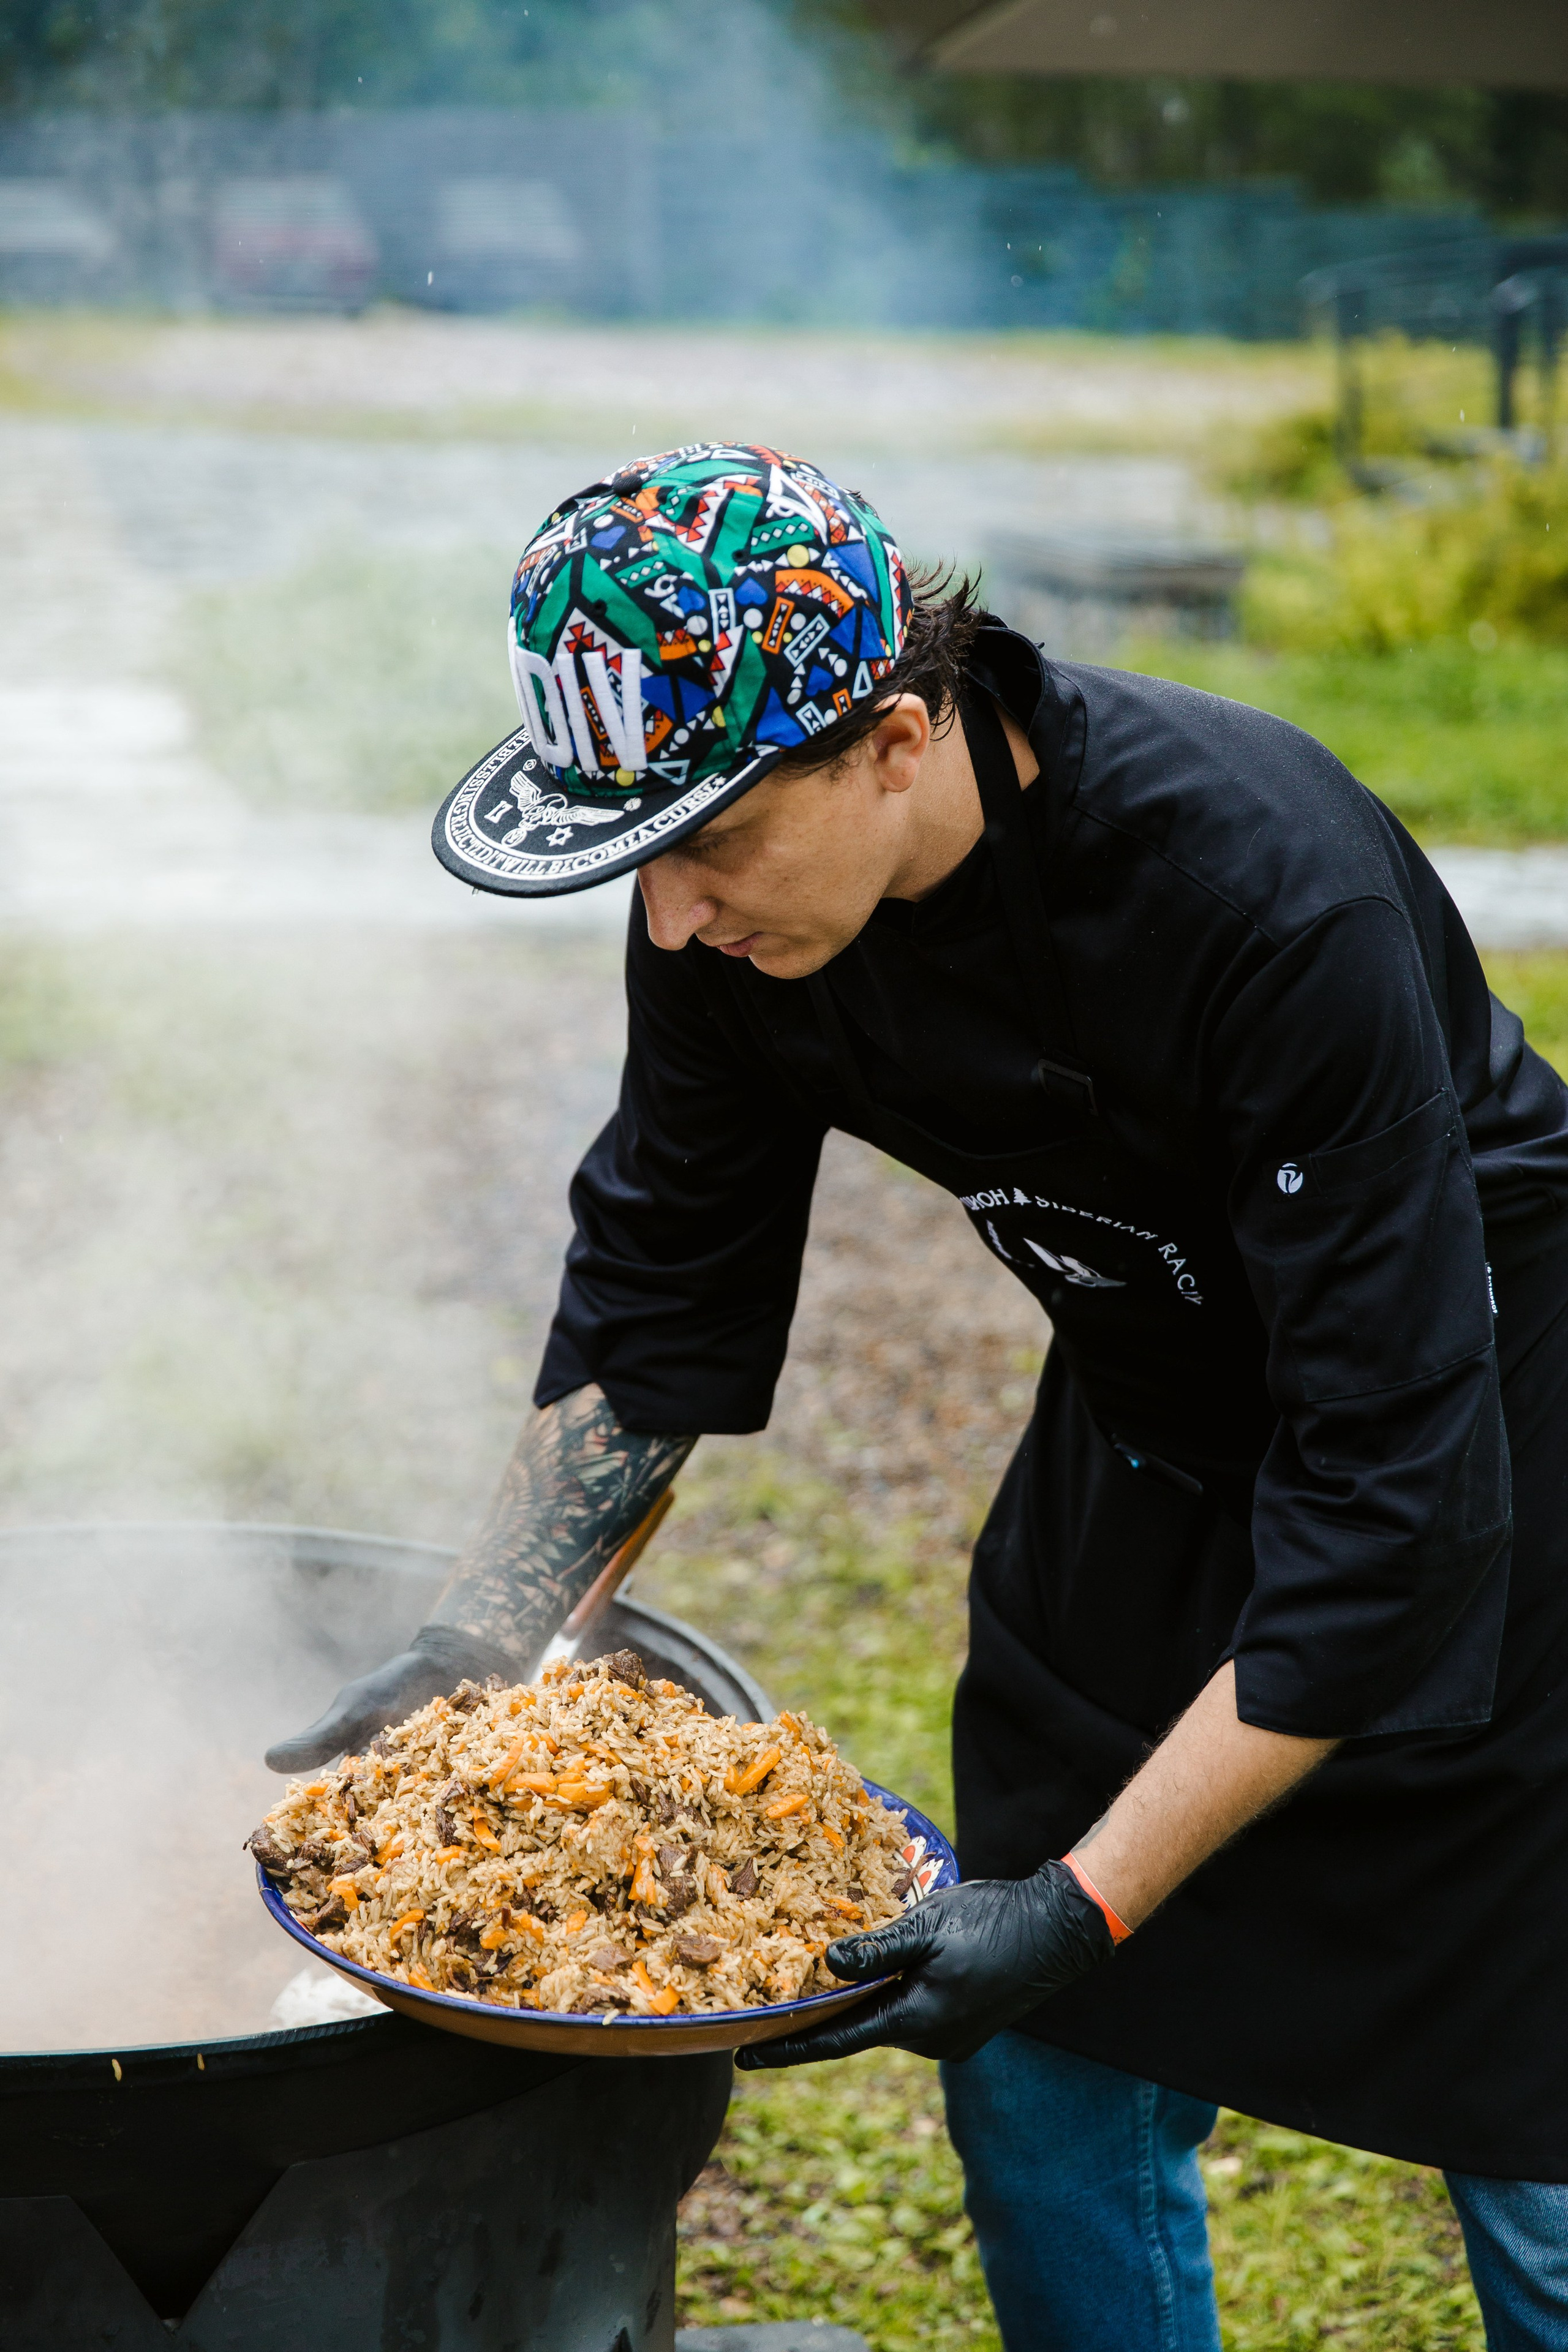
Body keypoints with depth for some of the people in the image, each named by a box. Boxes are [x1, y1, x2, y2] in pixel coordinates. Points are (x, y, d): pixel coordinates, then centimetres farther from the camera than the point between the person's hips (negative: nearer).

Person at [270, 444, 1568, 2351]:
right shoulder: (734, 903, -17)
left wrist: (1085, 1903, -33)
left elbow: (1390, 1493, -33)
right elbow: (657, 1297, 0)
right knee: (1039, 2085, 7)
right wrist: (475, 1646, -7)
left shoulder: (1268, 892, -36)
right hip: (1156, 1434, 6)